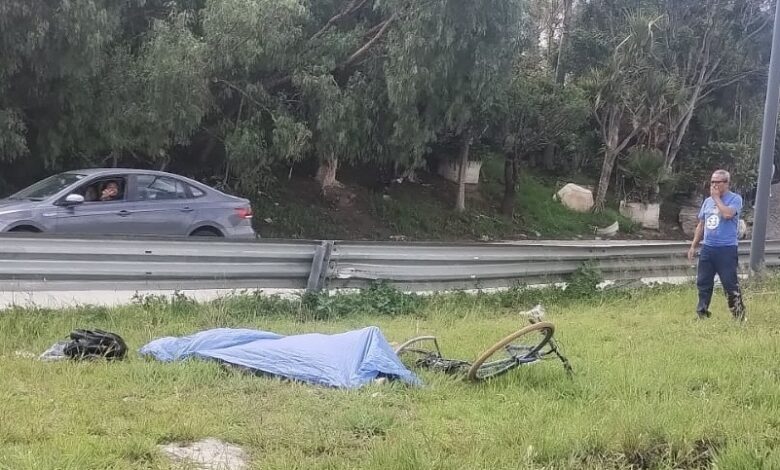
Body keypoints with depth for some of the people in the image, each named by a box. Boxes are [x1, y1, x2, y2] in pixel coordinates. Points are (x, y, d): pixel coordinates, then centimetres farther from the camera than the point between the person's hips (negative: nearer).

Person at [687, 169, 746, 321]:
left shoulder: (735, 199, -4)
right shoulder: (708, 201, 14)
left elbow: (728, 214, -25)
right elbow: (701, 225, 19)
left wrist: (717, 198, -12)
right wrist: (693, 246, 16)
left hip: (727, 249, -6)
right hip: (707, 248, 6)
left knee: (730, 284, -5)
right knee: (703, 282, 8)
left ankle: (739, 315, 3)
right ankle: (702, 313, 16)